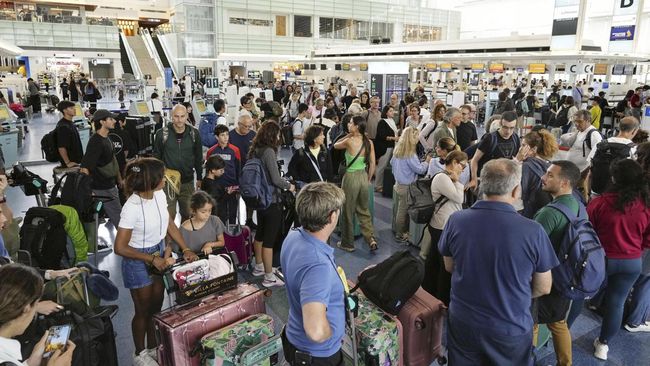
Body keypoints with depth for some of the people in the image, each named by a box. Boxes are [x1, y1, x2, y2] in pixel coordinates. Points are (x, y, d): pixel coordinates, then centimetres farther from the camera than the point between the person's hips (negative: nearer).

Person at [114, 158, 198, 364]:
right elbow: (120, 248, -23)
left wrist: (186, 249, -4)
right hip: (139, 261, -6)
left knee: (156, 306, 20)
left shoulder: (159, 195, -9)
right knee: (143, 310, 12)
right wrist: (152, 259, -20)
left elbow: (170, 225, 4)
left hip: (159, 254, 6)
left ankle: (153, 348, 40)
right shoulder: (132, 207, -29)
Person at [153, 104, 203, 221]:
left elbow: (198, 157, 8)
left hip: (188, 182, 2)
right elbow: (156, 157, 2)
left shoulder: (194, 133, -1)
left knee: (188, 214, 12)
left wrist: (199, 178, 10)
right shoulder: (162, 133, -7)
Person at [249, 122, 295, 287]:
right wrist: (289, 186, -2)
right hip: (271, 201, -9)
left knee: (260, 234, 22)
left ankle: (258, 267, 38)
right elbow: (276, 179, -20)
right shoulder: (269, 151, -19)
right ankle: (269, 277, 8)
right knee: (269, 239, -1)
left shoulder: (255, 150, 6)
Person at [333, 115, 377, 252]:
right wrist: (368, 179, 14)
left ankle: (347, 244, 23)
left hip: (351, 177, -5)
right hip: (364, 177, 5)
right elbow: (372, 164, 3)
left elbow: (335, 145, 4)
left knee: (348, 212, 10)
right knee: (364, 210, 21)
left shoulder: (349, 141, -16)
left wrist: (349, 135, 3)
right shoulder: (369, 142, -2)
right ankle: (371, 239, 11)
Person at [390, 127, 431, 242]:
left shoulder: (397, 150, 3)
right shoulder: (410, 154, -22)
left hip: (398, 184, 8)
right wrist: (427, 162, 0)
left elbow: (392, 162, 19)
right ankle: (400, 235, 13)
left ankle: (398, 231, 29)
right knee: (403, 211, 3)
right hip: (406, 187, -8)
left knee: (399, 209, 17)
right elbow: (419, 169, -17)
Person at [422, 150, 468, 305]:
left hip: (442, 226, 11)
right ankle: (444, 299, 15)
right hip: (443, 228, -11)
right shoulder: (442, 177, -19)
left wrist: (456, 181, 1)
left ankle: (429, 292, 36)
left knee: (434, 261, 21)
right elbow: (459, 198, -21)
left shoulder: (448, 177, 13)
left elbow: (459, 199, 12)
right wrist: (457, 181, -10)